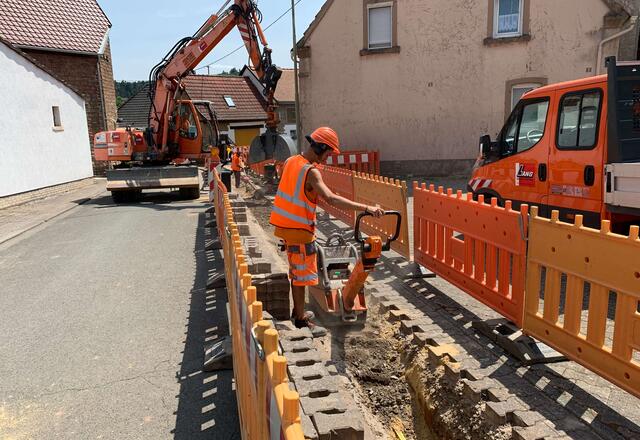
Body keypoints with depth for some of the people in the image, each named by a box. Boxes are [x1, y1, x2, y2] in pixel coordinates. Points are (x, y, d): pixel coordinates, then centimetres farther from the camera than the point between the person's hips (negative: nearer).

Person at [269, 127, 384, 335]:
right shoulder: (311, 172, -23)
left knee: (296, 271, 21)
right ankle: (301, 321, 10)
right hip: (299, 230, -9)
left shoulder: (291, 161, 4)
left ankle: (298, 312, 34)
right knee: (302, 275, 1)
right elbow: (331, 199, -37)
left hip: (286, 225, 9)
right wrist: (366, 208, -40)